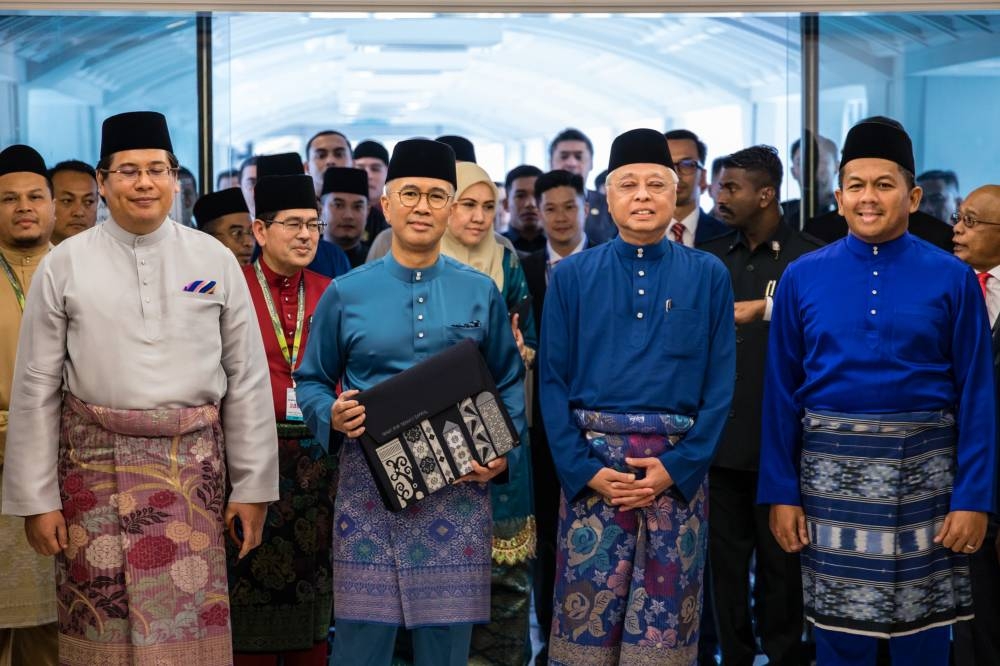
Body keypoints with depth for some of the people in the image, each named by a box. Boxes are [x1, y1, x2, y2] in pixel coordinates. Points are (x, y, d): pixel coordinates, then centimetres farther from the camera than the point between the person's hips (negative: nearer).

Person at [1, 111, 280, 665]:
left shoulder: (215, 261, 4)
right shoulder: (65, 265, 1)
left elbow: (248, 380, 5)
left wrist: (252, 488, 3)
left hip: (193, 469, 0)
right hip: (95, 467, 0)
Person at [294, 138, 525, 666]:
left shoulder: (480, 294, 7)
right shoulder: (346, 294, 5)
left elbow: (509, 383, 12)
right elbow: (311, 381, 11)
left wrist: (504, 452, -3)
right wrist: (332, 415, -10)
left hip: (459, 482, 1)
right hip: (369, 481, -1)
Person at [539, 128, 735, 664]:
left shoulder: (708, 276, 5)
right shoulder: (571, 276, 5)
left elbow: (721, 383, 2)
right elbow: (552, 380, 3)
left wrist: (678, 466, -9)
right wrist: (584, 468, -8)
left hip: (678, 468, 0)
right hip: (592, 464, 0)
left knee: (665, 617, 5)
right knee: (587, 610, 3)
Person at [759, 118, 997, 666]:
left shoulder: (951, 278, -1)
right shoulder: (802, 278, 2)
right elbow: (781, 392, 4)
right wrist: (780, 493, 0)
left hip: (924, 473, -1)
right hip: (831, 471, 1)